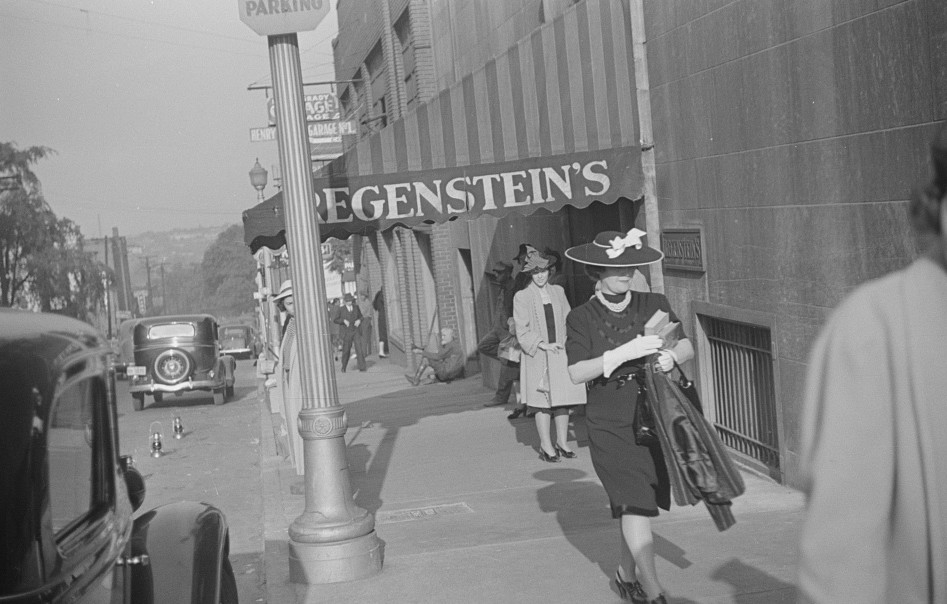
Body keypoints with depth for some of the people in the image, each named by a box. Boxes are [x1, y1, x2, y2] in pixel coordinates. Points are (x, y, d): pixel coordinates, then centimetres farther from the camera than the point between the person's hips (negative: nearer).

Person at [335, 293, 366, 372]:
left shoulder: (356, 308, 3)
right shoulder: (341, 310, -4)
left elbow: (360, 317, 16)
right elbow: (336, 320, 0)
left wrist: (359, 320, -6)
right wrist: (344, 321, -17)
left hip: (356, 331, 1)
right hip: (347, 332, -1)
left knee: (359, 348, -12)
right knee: (346, 350, 5)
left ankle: (362, 367, -12)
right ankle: (343, 367, 28)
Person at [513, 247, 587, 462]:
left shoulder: (558, 292, 11)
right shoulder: (521, 297, -2)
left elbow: (568, 321, 14)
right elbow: (522, 330, -5)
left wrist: (567, 341, -1)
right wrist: (542, 344, -15)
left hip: (561, 353, 4)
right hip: (537, 356, -4)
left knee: (563, 399, 5)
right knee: (542, 402, -2)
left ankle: (562, 441, 16)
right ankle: (546, 445, 4)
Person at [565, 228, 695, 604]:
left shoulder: (654, 305, 5)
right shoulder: (582, 318, -2)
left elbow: (687, 347, 6)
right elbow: (576, 372, -12)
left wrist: (672, 356, -17)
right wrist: (624, 353, -23)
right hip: (610, 423, -3)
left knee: (635, 506, 11)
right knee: (635, 502, -12)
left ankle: (627, 574, 33)